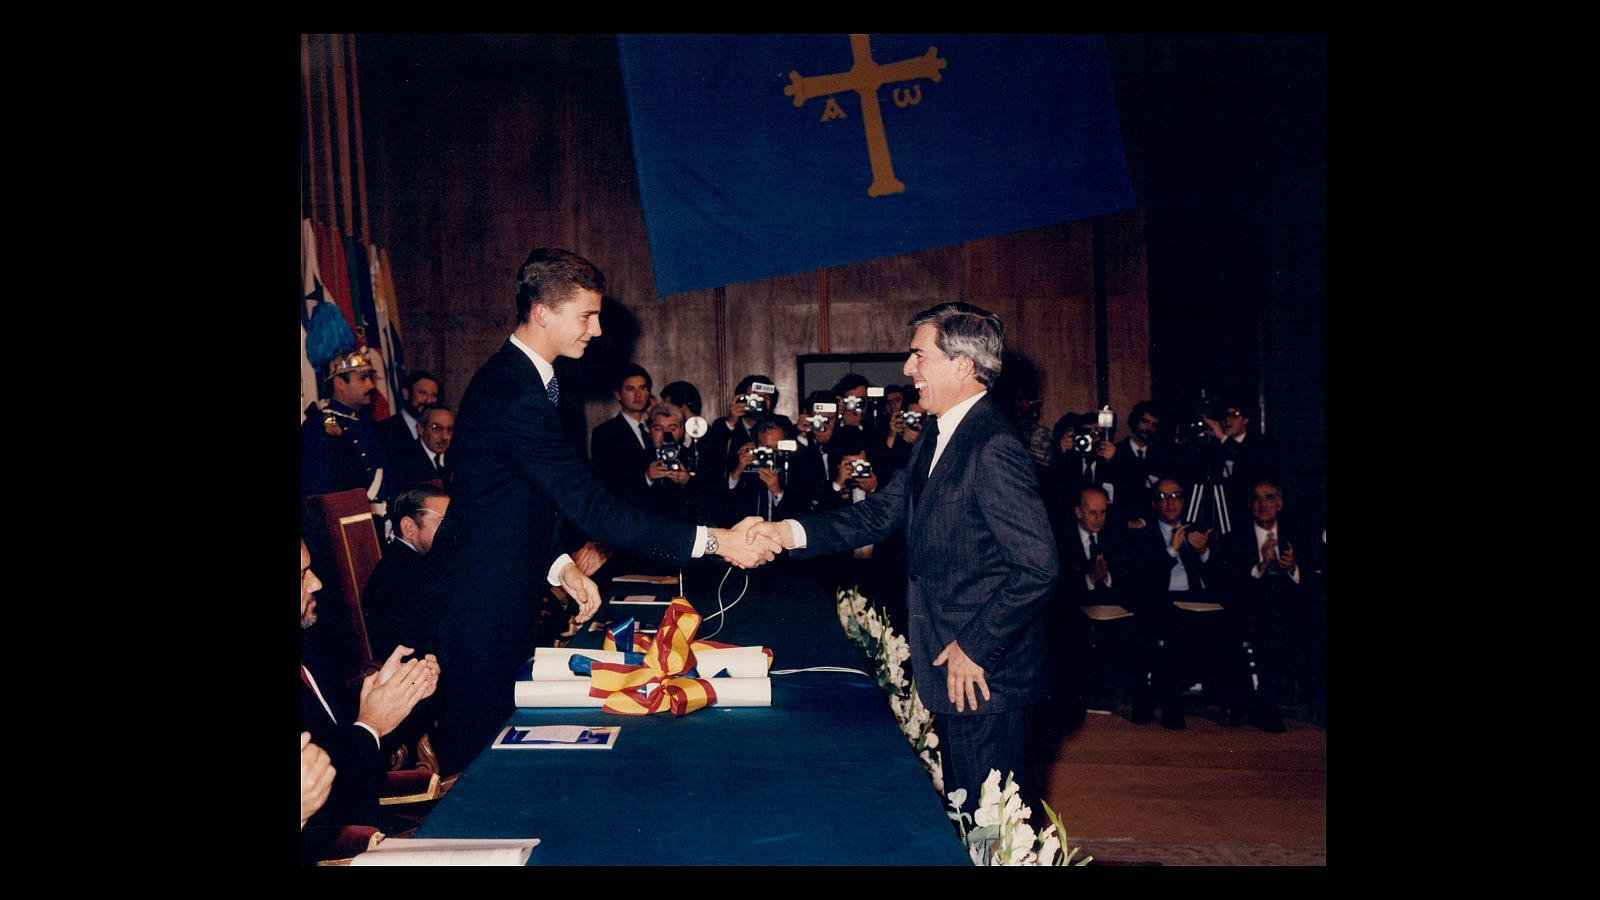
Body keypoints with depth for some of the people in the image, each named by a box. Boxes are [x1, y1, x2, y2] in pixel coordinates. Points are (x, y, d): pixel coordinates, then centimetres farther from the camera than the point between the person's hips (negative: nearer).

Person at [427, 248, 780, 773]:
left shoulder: (524, 377, 9)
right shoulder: (513, 395, -25)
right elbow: (591, 507, -30)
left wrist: (562, 566, 4)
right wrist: (713, 542, -29)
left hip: (514, 590, 10)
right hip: (486, 598, -10)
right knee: (482, 741, 2)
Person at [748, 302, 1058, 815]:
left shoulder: (994, 449, -21)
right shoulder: (935, 441, 11)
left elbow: (1038, 567, -25)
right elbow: (878, 514, 11)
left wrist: (975, 646, -19)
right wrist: (790, 531, -2)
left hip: (985, 675, -10)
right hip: (952, 673, 10)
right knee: (962, 809, 21)